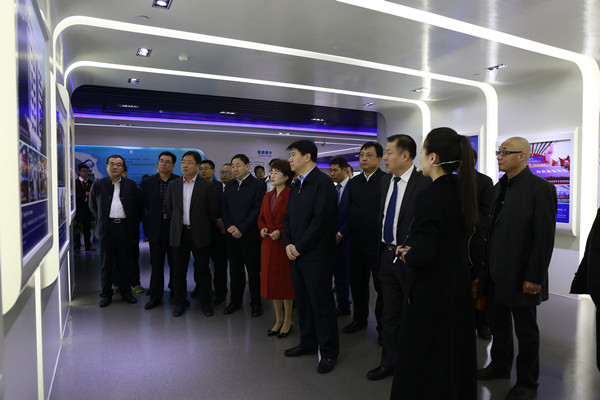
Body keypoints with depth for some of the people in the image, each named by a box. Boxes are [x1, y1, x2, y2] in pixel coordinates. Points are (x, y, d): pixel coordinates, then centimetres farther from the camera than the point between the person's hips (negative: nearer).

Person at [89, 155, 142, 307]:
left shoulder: (131, 185, 6)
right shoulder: (98, 184, 5)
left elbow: (138, 206, 9)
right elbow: (92, 205, 15)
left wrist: (134, 224, 4)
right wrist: (102, 218, 9)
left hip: (125, 228, 0)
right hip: (106, 228, 0)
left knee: (124, 263, 8)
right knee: (106, 263, 6)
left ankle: (126, 293, 19)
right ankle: (106, 294, 17)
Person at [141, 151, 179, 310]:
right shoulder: (148, 182, 4)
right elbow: (144, 206, 5)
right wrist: (147, 225, 1)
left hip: (174, 227, -1)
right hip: (156, 227, 1)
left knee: (175, 262, 9)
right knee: (156, 263, 7)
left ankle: (176, 291, 29)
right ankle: (155, 296, 16)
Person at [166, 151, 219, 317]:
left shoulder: (206, 186, -5)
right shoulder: (173, 185, 5)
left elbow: (214, 211, 1)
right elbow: (169, 208, 14)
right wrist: (180, 222, 14)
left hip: (200, 234, -2)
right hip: (179, 233, 3)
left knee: (202, 270, 6)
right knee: (179, 270, 10)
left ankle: (206, 302, 20)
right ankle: (180, 302, 25)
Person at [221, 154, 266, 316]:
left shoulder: (257, 185, -6)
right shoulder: (229, 185, 11)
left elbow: (257, 210, -12)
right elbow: (223, 207, 10)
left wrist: (241, 229, -14)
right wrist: (229, 226, -6)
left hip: (250, 236, -5)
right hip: (232, 236, 5)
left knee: (253, 271, 4)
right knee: (235, 270, 12)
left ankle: (256, 303, 17)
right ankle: (235, 301, 26)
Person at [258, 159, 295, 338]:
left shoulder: (292, 196, -11)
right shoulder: (267, 197, 12)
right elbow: (261, 218, 19)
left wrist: (281, 231, -20)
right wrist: (263, 228, 0)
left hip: (284, 244, -7)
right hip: (268, 244, 7)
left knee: (285, 281, 3)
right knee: (271, 281, 12)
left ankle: (287, 321, 20)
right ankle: (278, 320, 28)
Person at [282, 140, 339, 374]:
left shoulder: (323, 183, -12)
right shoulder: (296, 186, 15)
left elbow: (321, 220, -19)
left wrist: (299, 247, -15)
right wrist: (288, 244, 1)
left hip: (316, 255, -8)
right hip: (296, 254, 8)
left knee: (322, 304, 1)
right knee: (302, 301, 16)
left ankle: (329, 352, 16)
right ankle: (308, 343, 33)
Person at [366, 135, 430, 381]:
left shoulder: (424, 183, -16)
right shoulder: (384, 182, 8)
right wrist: (379, 249, 10)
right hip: (386, 256, 7)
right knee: (389, 314, 17)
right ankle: (389, 362, 34)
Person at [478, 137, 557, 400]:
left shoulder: (541, 189, -12)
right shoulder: (498, 187, 9)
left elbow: (544, 238, -15)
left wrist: (534, 277, -16)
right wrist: (486, 266, 9)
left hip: (520, 276, -6)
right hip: (495, 273, 6)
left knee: (526, 330, 10)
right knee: (498, 324, 18)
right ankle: (500, 366, 38)